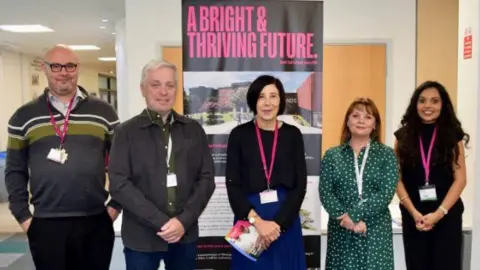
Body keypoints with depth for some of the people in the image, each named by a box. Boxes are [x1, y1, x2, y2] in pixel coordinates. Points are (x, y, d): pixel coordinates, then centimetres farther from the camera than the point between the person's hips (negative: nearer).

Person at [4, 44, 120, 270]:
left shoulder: (103, 112, 4)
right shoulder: (24, 116, 5)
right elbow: (15, 171, 7)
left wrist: (116, 204, 2)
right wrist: (22, 215, 1)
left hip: (96, 222, 1)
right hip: (45, 225, 0)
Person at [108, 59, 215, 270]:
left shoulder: (193, 130, 5)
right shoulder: (127, 132, -2)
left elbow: (206, 178, 3)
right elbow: (119, 184, -9)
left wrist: (184, 220, -9)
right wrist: (161, 222, -14)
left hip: (185, 234, 2)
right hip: (141, 237, -2)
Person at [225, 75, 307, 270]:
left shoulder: (292, 134, 2)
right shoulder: (239, 134, -1)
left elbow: (300, 185, -2)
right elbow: (232, 185, -3)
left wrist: (278, 222, -11)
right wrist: (256, 220, -14)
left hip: (286, 219, 1)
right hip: (249, 219, -1)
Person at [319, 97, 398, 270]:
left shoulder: (386, 154, 3)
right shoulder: (332, 155, 5)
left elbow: (386, 193, -8)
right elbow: (325, 193, -2)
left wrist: (353, 214, -15)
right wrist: (345, 217, -16)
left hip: (375, 231, 0)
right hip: (341, 231, 1)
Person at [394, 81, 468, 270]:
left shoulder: (453, 135, 1)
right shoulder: (403, 136, 3)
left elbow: (460, 179, -3)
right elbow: (397, 179, 0)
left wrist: (439, 213, -12)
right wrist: (414, 212, -10)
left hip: (447, 215, -1)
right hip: (412, 215, 1)